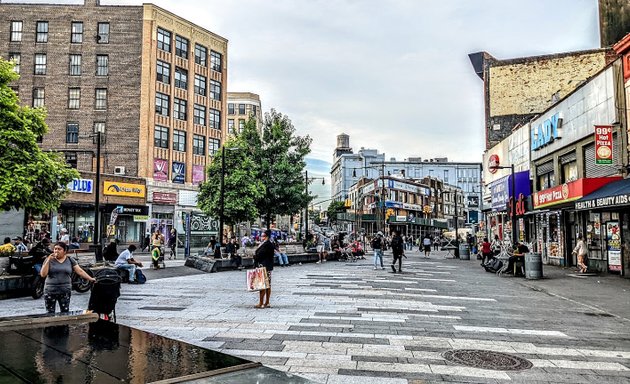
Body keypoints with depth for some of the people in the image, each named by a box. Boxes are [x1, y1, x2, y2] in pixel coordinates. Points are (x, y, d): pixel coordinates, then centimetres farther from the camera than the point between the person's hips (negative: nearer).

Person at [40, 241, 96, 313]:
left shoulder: (70, 260, 4)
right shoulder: (49, 260, 0)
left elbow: (80, 271, 4)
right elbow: (43, 274, -7)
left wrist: (91, 279, -2)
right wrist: (48, 261, -14)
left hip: (65, 291, 1)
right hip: (50, 291, -1)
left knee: (65, 313, 3)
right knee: (50, 313, 6)